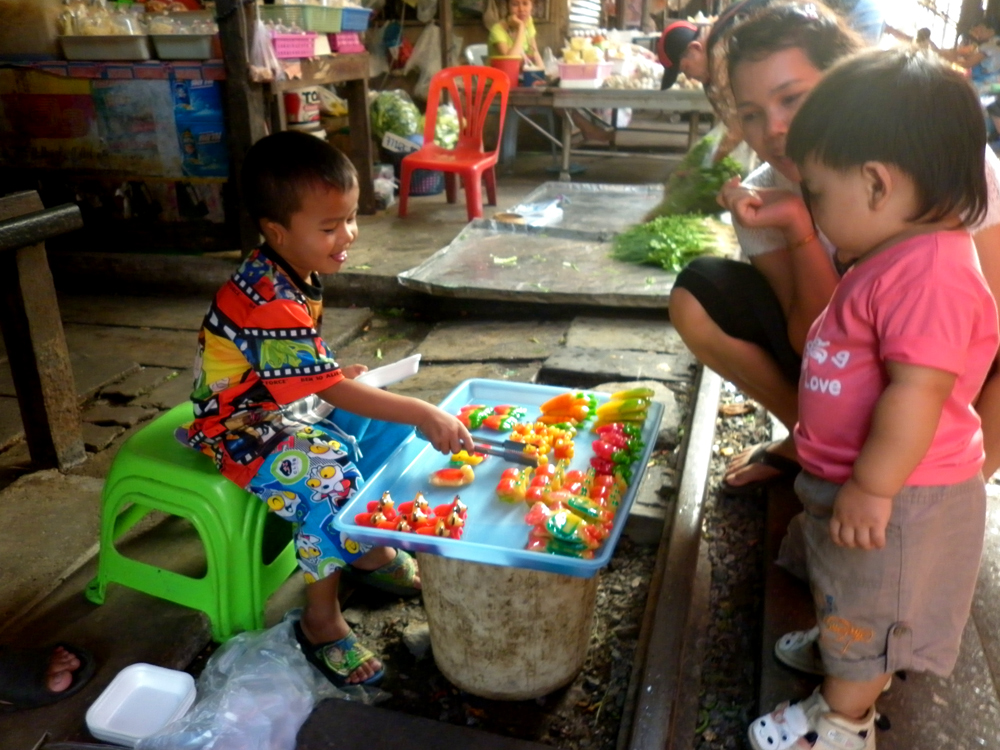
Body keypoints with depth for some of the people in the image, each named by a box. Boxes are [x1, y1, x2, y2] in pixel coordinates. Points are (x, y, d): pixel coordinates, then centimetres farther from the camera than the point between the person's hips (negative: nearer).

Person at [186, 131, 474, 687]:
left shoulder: (294, 271, -1)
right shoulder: (269, 303, -32)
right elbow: (332, 390, -34)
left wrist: (338, 374, -1)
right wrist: (423, 414, -36)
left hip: (292, 404, 9)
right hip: (244, 428, -9)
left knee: (390, 429, 4)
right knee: (329, 479, -30)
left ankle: (371, 551, 17)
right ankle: (322, 621, -12)